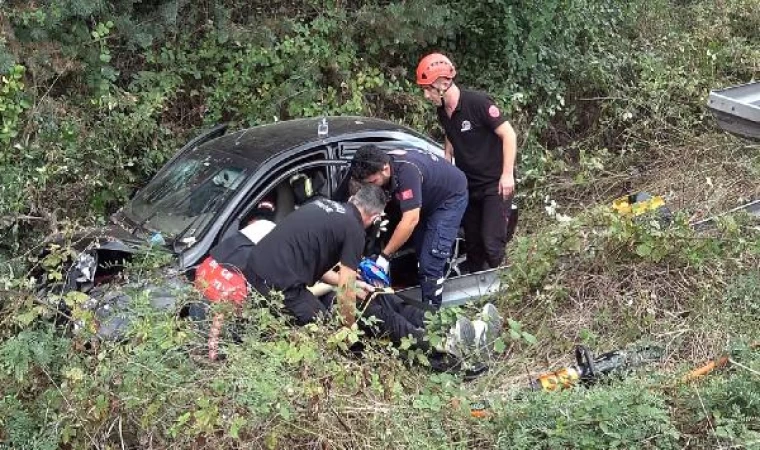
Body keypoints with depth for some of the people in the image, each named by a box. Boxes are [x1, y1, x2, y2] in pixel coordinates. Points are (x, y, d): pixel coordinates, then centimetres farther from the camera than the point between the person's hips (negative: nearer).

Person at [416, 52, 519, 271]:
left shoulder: (478, 103, -19)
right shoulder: (443, 113, 3)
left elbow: (509, 135, -17)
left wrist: (507, 174, -21)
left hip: (495, 184, -7)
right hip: (468, 186, 7)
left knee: (491, 244, -13)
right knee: (472, 244, 12)